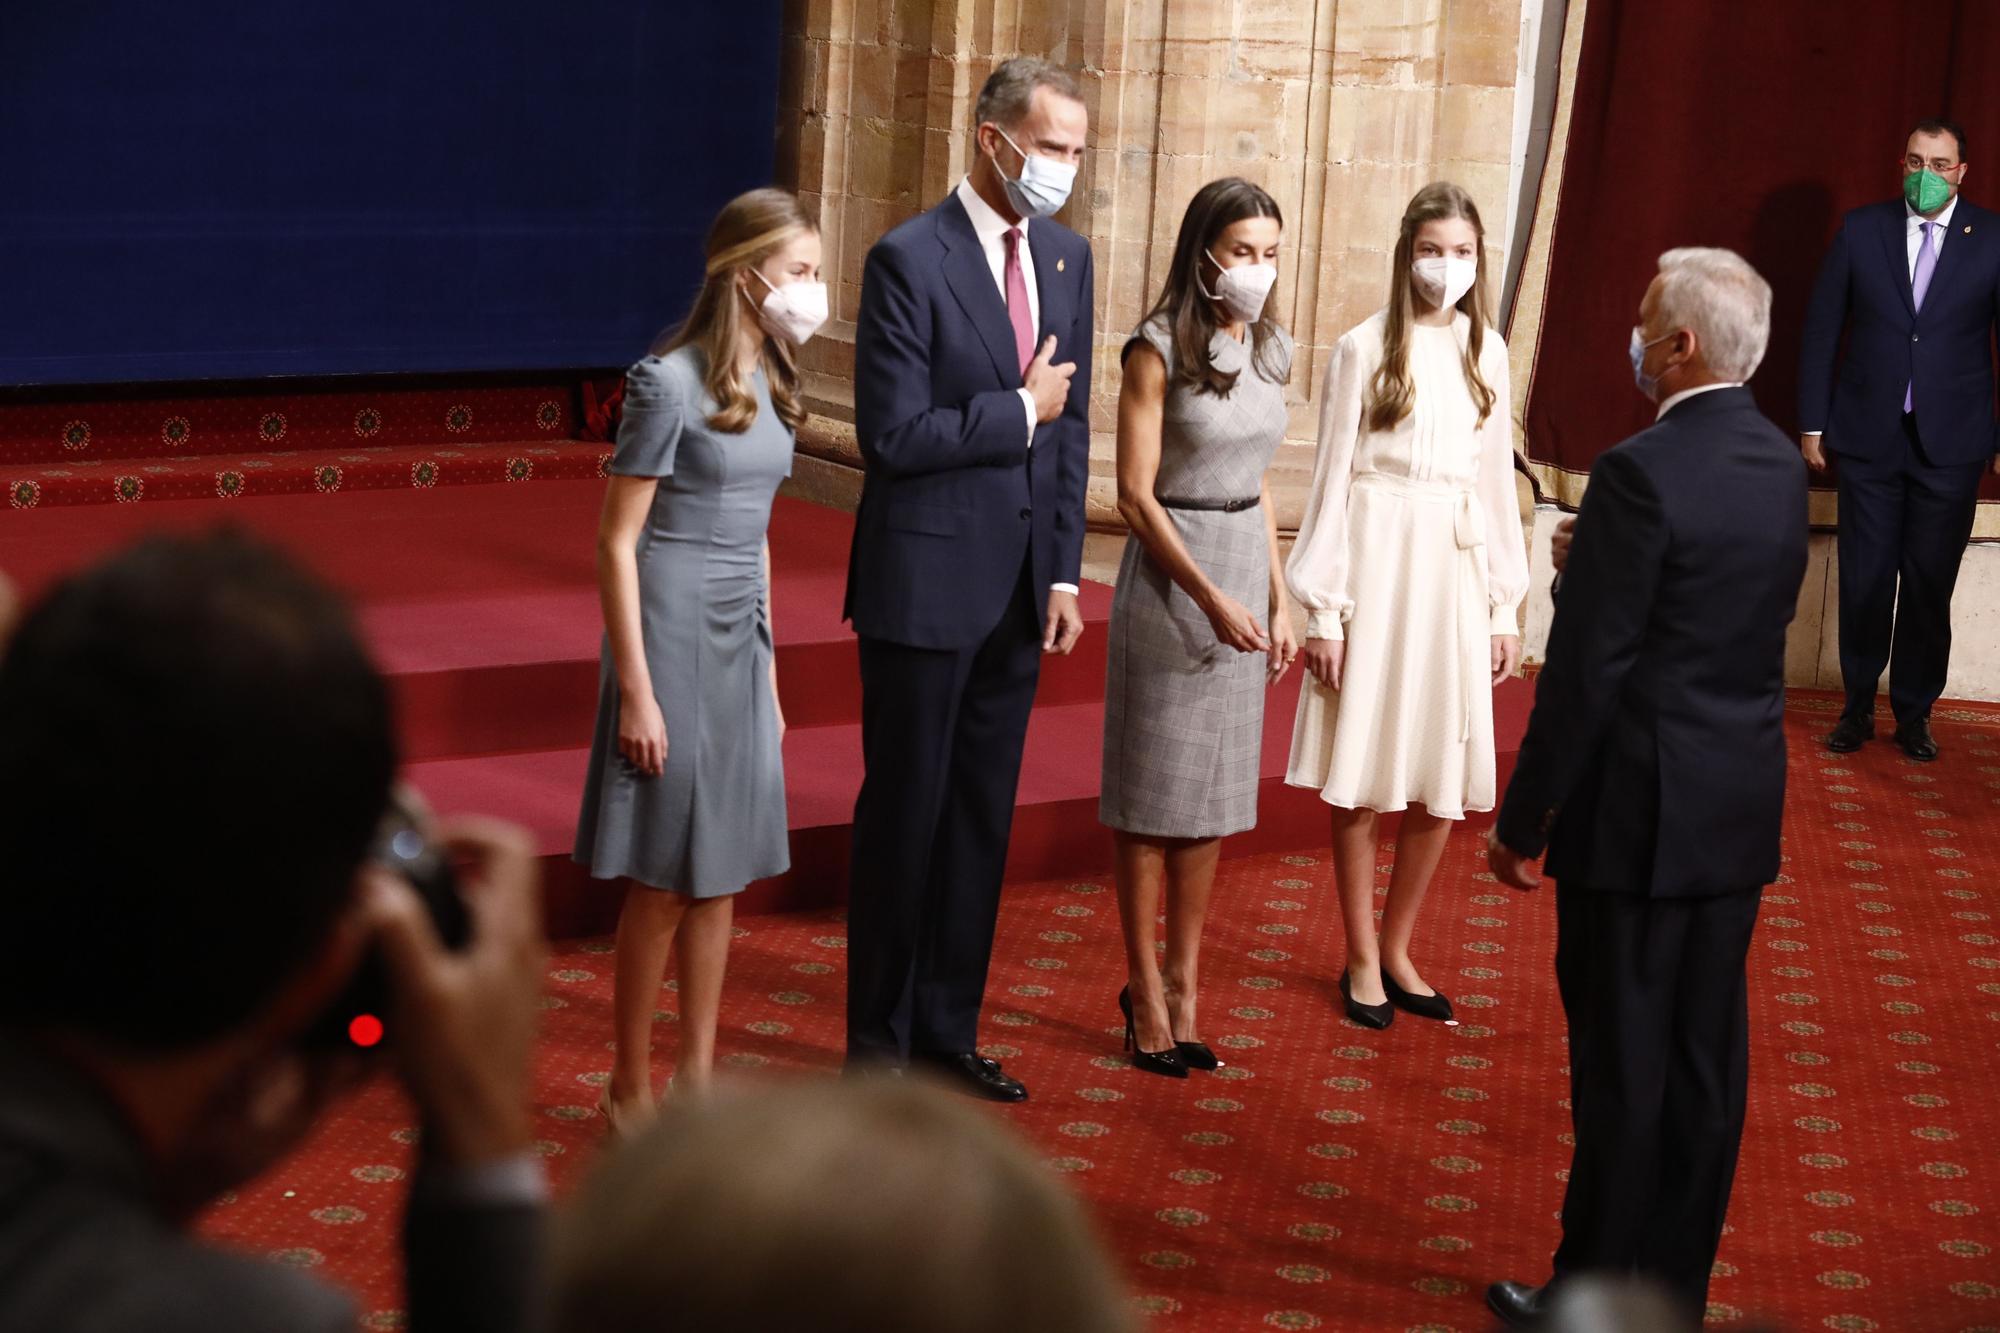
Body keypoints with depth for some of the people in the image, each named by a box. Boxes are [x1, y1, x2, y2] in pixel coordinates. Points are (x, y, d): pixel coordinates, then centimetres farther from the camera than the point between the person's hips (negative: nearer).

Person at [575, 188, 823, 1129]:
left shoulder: (765, 383, 9)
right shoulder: (670, 382, -14)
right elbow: (617, 541, -13)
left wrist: (769, 669, 17)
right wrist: (636, 691, -16)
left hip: (740, 646, 7)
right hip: (672, 639, -7)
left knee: (723, 874, 11)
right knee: (666, 881, 0)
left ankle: (698, 1080, 21)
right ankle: (629, 1093, 13)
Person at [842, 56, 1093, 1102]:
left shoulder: (1066, 257, 8)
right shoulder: (910, 261, -13)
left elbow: (1071, 423, 11)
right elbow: (893, 434, -18)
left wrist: (1064, 571, 7)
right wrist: (1019, 411, -12)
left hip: (1018, 585, 6)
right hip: (926, 583, -6)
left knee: (982, 818, 12)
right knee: (905, 811, 4)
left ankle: (947, 1028, 24)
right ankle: (879, 1038, 18)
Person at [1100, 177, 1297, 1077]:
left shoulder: (1266, 351, 8)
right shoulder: (1160, 350, -11)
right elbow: (1135, 494, -13)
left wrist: (1278, 599, 10)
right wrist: (1210, 597, -18)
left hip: (1245, 570, 6)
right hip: (1171, 572, -6)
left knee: (1213, 794, 10)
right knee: (1153, 790, 3)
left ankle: (1182, 979, 19)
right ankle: (1146, 987, 12)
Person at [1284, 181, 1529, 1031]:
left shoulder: (1485, 352, 7)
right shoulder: (1365, 349, -5)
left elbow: (1496, 478, 12)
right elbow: (1332, 479, -4)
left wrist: (1504, 605, 10)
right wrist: (1323, 610, -6)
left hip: (1457, 571, 4)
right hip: (1378, 563, -4)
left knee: (1443, 780, 6)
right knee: (1362, 775, 3)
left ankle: (1397, 948, 22)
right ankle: (1361, 960, 16)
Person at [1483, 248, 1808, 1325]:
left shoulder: (1642, 472, -19)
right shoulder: (1781, 463, 5)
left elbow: (1584, 670, -18)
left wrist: (1522, 820, -10)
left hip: (1639, 814, -7)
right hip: (1743, 814, 7)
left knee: (1620, 1059, 2)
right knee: (1704, 1057, 13)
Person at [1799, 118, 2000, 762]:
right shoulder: (1861, 230, 2)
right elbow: (1821, 329, 5)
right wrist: (1813, 424, 2)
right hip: (1869, 437, 1)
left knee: (1929, 587, 6)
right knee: (1864, 581, 4)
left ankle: (1915, 711, 19)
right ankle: (1858, 705, 19)